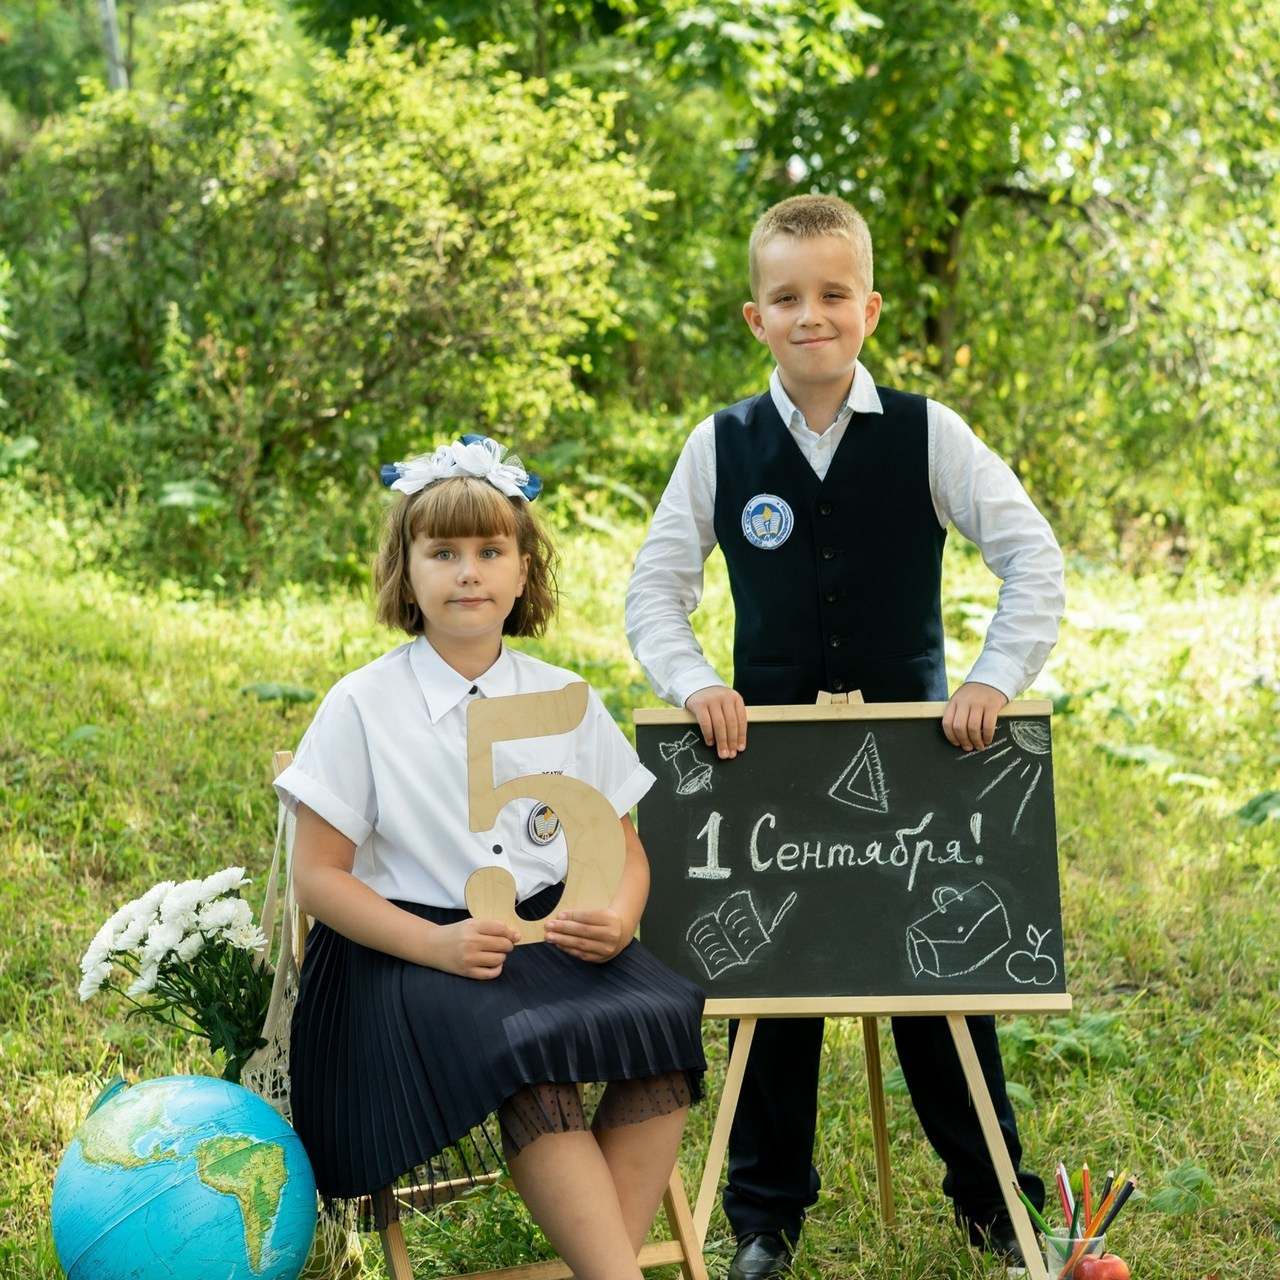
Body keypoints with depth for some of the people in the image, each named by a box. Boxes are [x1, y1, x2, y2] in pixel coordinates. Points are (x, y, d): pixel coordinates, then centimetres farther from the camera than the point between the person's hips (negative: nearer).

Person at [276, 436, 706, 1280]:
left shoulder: (567, 702, 9)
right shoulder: (362, 707, -1)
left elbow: (624, 852, 14)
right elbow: (319, 876, -2)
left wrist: (617, 919, -10)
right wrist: (435, 944, -18)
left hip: (556, 928, 4)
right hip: (409, 948, -3)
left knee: (666, 1023, -28)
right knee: (530, 1064, -34)